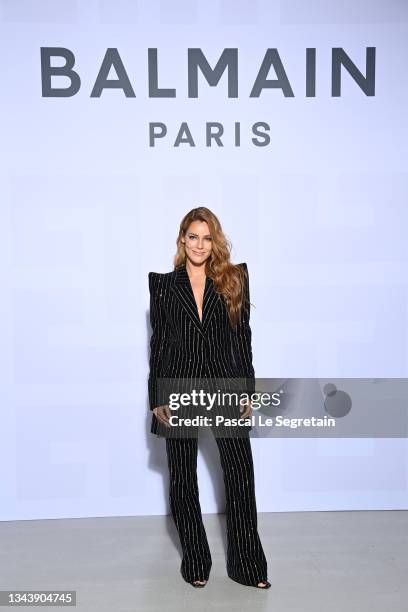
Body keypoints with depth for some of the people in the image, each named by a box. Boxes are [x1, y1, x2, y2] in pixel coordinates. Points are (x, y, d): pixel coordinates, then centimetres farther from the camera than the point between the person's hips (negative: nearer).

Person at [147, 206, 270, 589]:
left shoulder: (234, 280, 5)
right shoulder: (164, 285, 4)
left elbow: (243, 339, 5)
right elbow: (158, 343, 4)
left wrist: (248, 391, 1)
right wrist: (156, 399, 1)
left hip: (224, 385, 0)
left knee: (241, 472, -1)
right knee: (182, 478, 9)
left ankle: (247, 565, 17)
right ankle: (195, 561, 28)